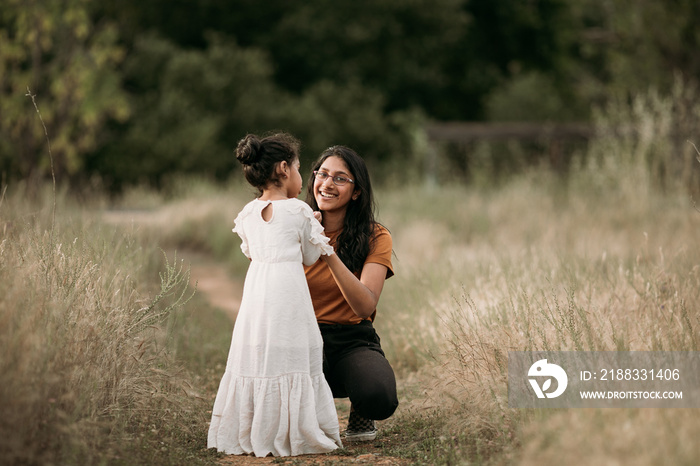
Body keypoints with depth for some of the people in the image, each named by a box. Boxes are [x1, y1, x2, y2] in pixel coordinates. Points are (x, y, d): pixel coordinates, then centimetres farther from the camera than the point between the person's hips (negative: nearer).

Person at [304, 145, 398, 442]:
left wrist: (329, 255, -29)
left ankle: (360, 417, 7)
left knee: (379, 400, -33)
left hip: (353, 340, -1)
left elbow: (366, 306, -19)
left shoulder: (375, 237, -3)